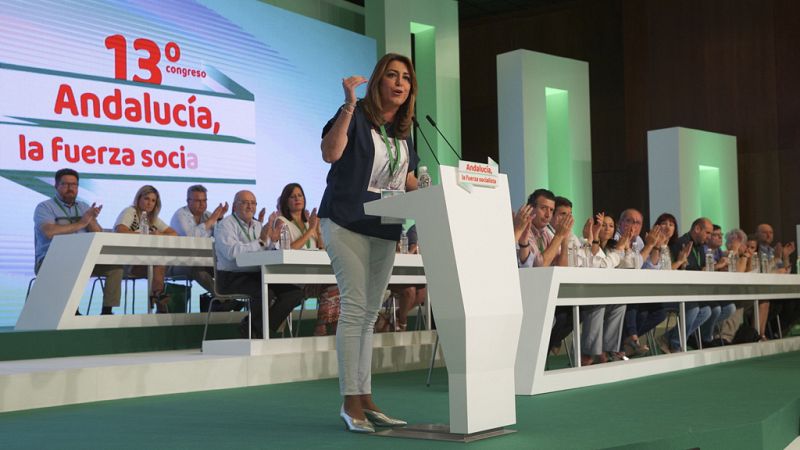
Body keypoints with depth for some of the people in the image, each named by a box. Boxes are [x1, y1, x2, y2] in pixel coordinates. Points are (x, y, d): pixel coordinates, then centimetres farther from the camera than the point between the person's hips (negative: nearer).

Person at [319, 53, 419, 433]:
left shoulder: (403, 129, 13)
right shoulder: (356, 115, -7)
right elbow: (330, 153, -24)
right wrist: (348, 105, -27)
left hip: (385, 229, 7)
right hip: (348, 222, -7)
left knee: (370, 313, 9)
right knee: (355, 306, -11)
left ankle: (365, 400, 15)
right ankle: (350, 401, -5)